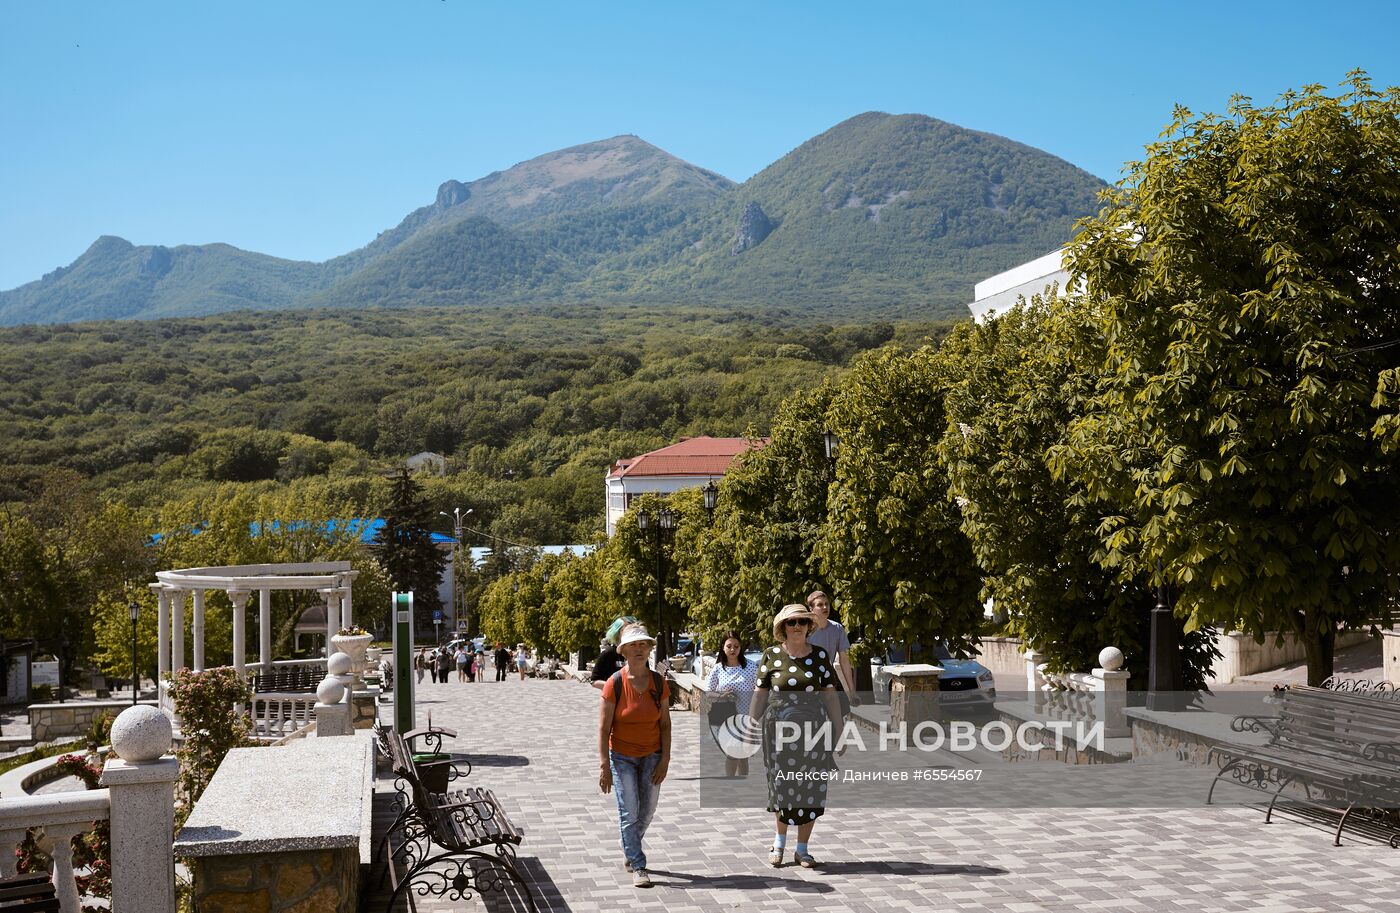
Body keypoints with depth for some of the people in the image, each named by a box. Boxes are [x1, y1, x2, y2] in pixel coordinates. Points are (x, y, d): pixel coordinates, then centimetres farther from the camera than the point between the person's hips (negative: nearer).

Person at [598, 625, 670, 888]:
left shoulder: (659, 683, -5)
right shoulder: (615, 684, -14)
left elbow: (665, 724, 1)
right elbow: (603, 728, -12)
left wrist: (665, 760, -4)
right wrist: (604, 766, -14)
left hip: (651, 756, 3)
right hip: (622, 756, -3)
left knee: (647, 811, 12)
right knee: (629, 813, -5)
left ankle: (629, 852, 37)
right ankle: (638, 867, 6)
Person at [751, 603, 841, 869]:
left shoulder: (820, 655, 3)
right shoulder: (772, 656, 0)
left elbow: (830, 696, 5)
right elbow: (760, 695, 4)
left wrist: (839, 731, 3)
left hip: (813, 729, 1)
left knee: (811, 788, 3)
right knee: (782, 785, 5)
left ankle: (802, 849, 17)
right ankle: (779, 841, 28)